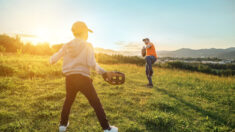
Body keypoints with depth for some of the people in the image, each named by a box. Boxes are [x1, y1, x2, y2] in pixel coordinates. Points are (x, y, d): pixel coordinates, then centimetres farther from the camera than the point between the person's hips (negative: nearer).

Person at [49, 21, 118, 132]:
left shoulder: (67, 46, 6)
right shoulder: (87, 45, -6)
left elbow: (53, 59, 8)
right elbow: (92, 64, -18)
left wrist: (52, 60, 31)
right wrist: (104, 72, -12)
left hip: (70, 78, 5)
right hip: (83, 78, -4)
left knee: (68, 101, 27)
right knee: (96, 103, 5)